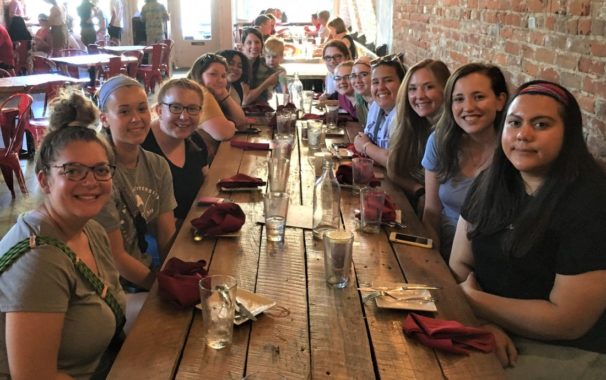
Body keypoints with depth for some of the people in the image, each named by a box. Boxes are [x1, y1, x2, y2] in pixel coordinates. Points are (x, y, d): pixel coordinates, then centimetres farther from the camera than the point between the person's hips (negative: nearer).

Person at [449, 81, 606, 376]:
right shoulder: (490, 184, 0)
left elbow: (566, 321, -22)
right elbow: (459, 264, 1)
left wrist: (471, 298, -13)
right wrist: (485, 322, -18)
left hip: (564, 352, -5)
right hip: (489, 331, 6)